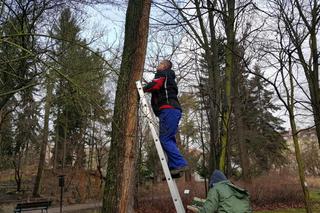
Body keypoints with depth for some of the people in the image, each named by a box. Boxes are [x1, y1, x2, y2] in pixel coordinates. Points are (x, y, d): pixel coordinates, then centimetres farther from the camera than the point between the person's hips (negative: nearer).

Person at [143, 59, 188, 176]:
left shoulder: (163, 74, 7)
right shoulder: (169, 79, 35)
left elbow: (154, 85, -10)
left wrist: (143, 89, 2)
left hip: (168, 109, -10)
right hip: (174, 110, 10)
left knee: (165, 139, -15)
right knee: (169, 139, 5)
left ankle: (180, 164, -20)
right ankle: (173, 167, 1)